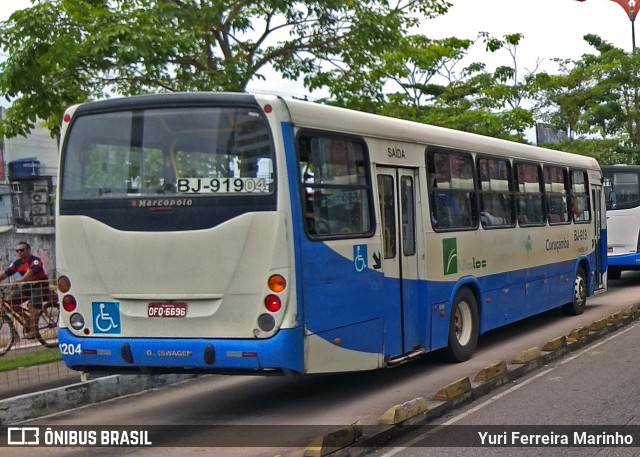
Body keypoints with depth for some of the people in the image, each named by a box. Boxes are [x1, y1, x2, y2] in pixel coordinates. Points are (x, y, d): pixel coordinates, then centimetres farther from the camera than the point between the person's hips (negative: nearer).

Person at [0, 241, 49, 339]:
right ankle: (27, 321, 8)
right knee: (10, 301, -6)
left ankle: (33, 331, -21)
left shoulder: (35, 261, -20)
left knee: (32, 305, -28)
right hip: (28, 286, 7)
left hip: (40, 286, -7)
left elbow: (31, 271, -39)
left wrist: (19, 280, -54)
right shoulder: (17, 263, -1)